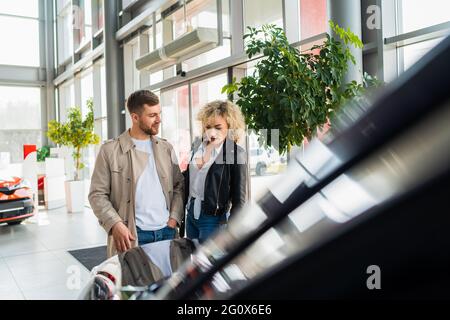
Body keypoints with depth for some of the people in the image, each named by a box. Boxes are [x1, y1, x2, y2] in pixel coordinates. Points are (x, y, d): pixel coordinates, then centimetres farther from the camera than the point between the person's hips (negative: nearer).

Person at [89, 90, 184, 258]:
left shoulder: (166, 148, 10)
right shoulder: (110, 150, -2)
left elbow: (179, 185, 12)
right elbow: (97, 194, -2)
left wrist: (174, 217, -1)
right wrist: (115, 224, -14)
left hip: (167, 231, 4)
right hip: (132, 236, -3)